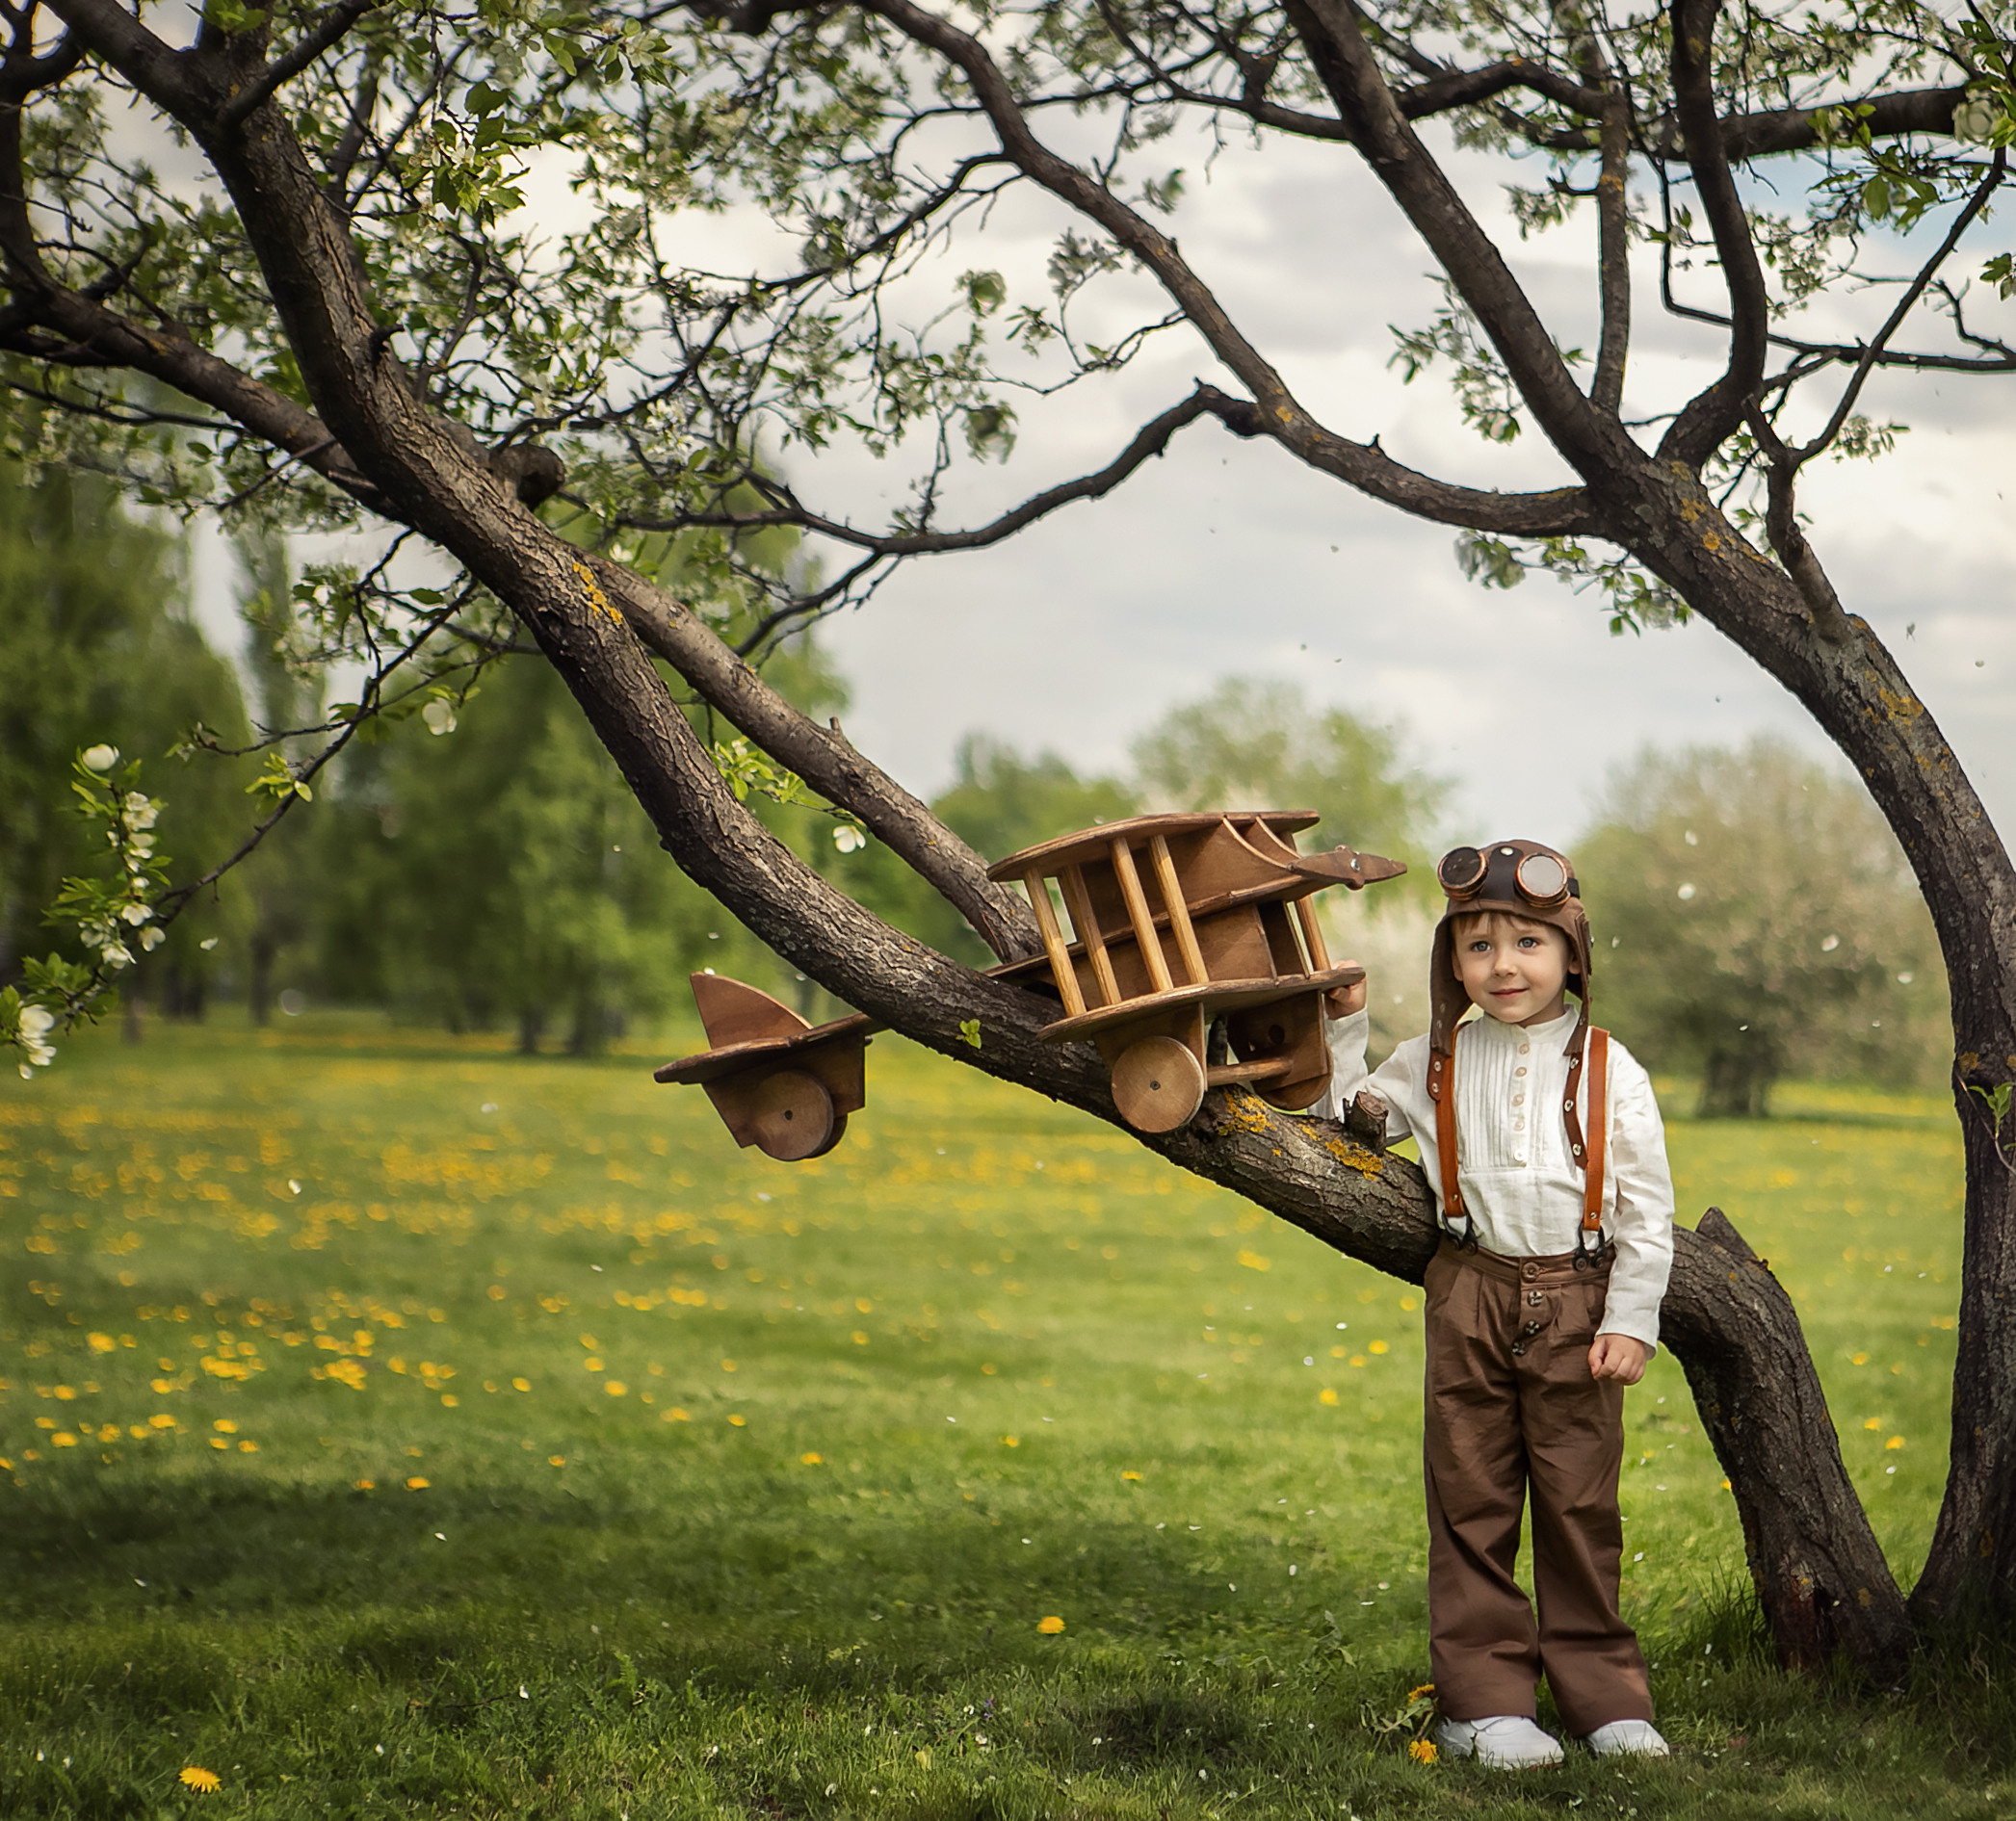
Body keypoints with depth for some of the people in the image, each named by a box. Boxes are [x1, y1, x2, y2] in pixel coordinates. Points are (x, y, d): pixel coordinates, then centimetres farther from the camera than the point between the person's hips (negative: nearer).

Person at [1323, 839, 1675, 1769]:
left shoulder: (1608, 1070, -2)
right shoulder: (1433, 1064, 4)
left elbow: (1647, 1207, 0)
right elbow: (1348, 1121, 18)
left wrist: (1630, 1320, -5)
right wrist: (1345, 1026, 6)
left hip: (1577, 1302, -2)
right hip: (1471, 1297, 2)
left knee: (1580, 1500, 4)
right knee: (1470, 1498, 3)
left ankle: (1604, 1696, 15)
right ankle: (1484, 1700, 10)